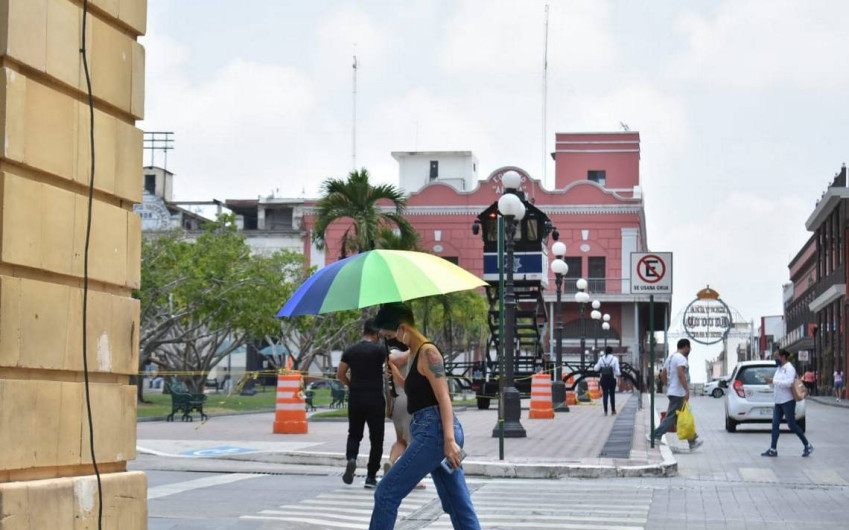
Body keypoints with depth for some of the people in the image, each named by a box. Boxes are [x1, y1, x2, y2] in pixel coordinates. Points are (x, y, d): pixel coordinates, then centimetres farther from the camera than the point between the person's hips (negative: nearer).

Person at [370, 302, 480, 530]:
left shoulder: (428, 352, -10)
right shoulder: (414, 353, 19)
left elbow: (444, 397, -18)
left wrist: (449, 440, -25)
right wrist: (396, 373, 16)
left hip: (434, 431, -10)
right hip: (431, 432, 10)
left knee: (387, 492, -5)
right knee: (459, 506, 7)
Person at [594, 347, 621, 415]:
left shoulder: (601, 359, -2)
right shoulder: (614, 359, -8)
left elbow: (596, 369, 6)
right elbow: (617, 370, -10)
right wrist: (619, 375, 12)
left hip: (604, 379, 1)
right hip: (612, 379, -1)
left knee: (605, 394, 4)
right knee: (612, 394, 14)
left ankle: (605, 411, -2)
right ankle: (613, 410, 18)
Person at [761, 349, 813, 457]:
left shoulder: (789, 368, -12)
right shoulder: (779, 369, 15)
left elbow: (788, 383, -24)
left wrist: (773, 381, -23)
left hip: (788, 401, -9)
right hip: (778, 402, 9)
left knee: (792, 425, -4)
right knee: (775, 425, 2)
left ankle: (808, 446, 9)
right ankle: (773, 449, 2)